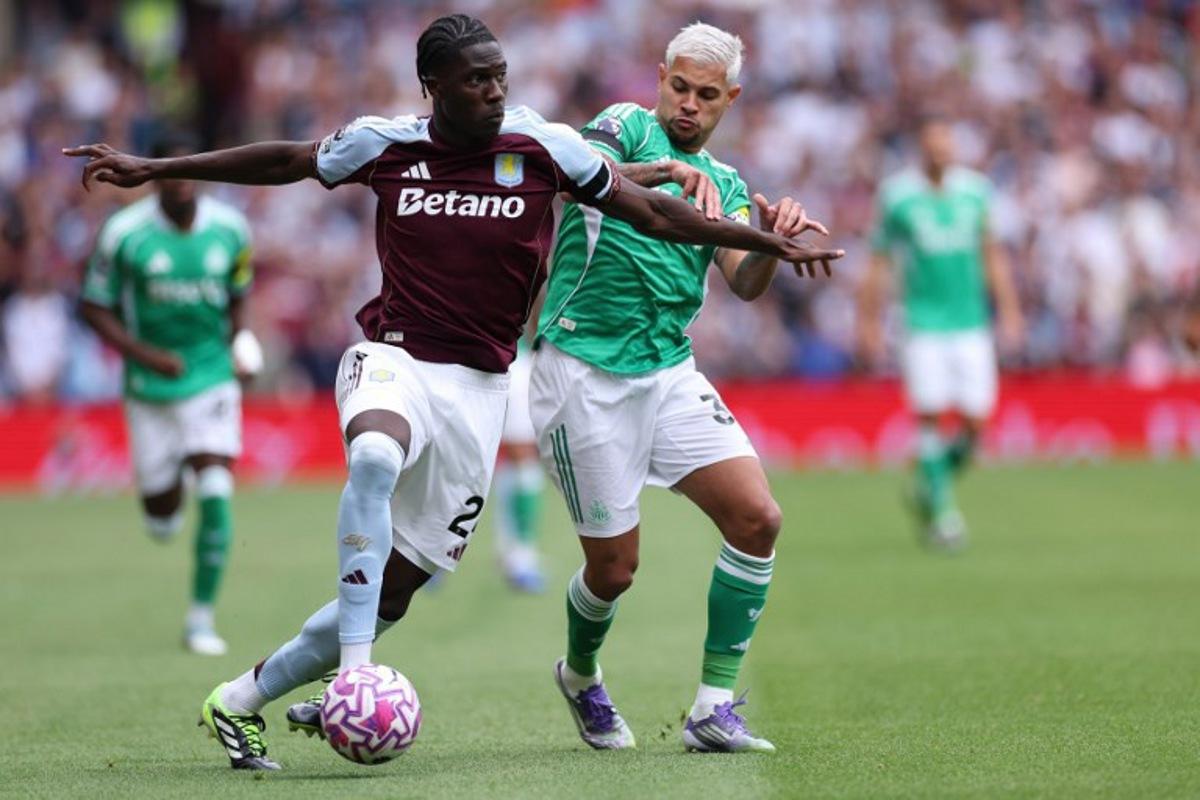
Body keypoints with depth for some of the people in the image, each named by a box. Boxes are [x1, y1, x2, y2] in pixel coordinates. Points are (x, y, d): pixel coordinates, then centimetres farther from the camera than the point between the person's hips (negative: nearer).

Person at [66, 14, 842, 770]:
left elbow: (651, 211, 6)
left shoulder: (544, 147, -3)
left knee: (394, 591, 2)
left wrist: (768, 242, 5)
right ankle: (354, 674, -39)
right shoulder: (384, 144, -2)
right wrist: (152, 168, 19)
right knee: (375, 459, -39)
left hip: (479, 388, 2)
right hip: (393, 360, -2)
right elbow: (285, 161, 15)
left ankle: (241, 701, 18)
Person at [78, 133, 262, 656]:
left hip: (213, 380, 1)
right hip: (151, 390, -1)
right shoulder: (124, 234, -11)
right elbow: (94, 308, -4)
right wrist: (144, 354, -16)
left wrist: (239, 346, -1)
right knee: (162, 522, 7)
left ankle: (202, 618, -5)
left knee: (215, 496, -17)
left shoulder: (230, 229, -3)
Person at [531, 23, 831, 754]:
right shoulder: (628, 126, -1)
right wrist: (667, 171, -40)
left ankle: (714, 709, -3)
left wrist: (774, 240, -22)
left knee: (758, 519, -10)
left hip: (671, 374, 5)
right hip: (586, 374, -5)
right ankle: (581, 677, 32)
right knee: (615, 566, -1)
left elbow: (746, 285, 0)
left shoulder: (725, 183, 15)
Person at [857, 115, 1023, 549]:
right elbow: (878, 264, 5)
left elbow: (993, 256, 12)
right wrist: (869, 322, 4)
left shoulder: (976, 190, 7)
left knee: (975, 423, -3)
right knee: (929, 413, -11)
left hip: (971, 322, 3)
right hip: (923, 323, -3)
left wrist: (1008, 311, 7)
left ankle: (927, 486, 22)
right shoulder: (897, 194, -1)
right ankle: (941, 510, -1)